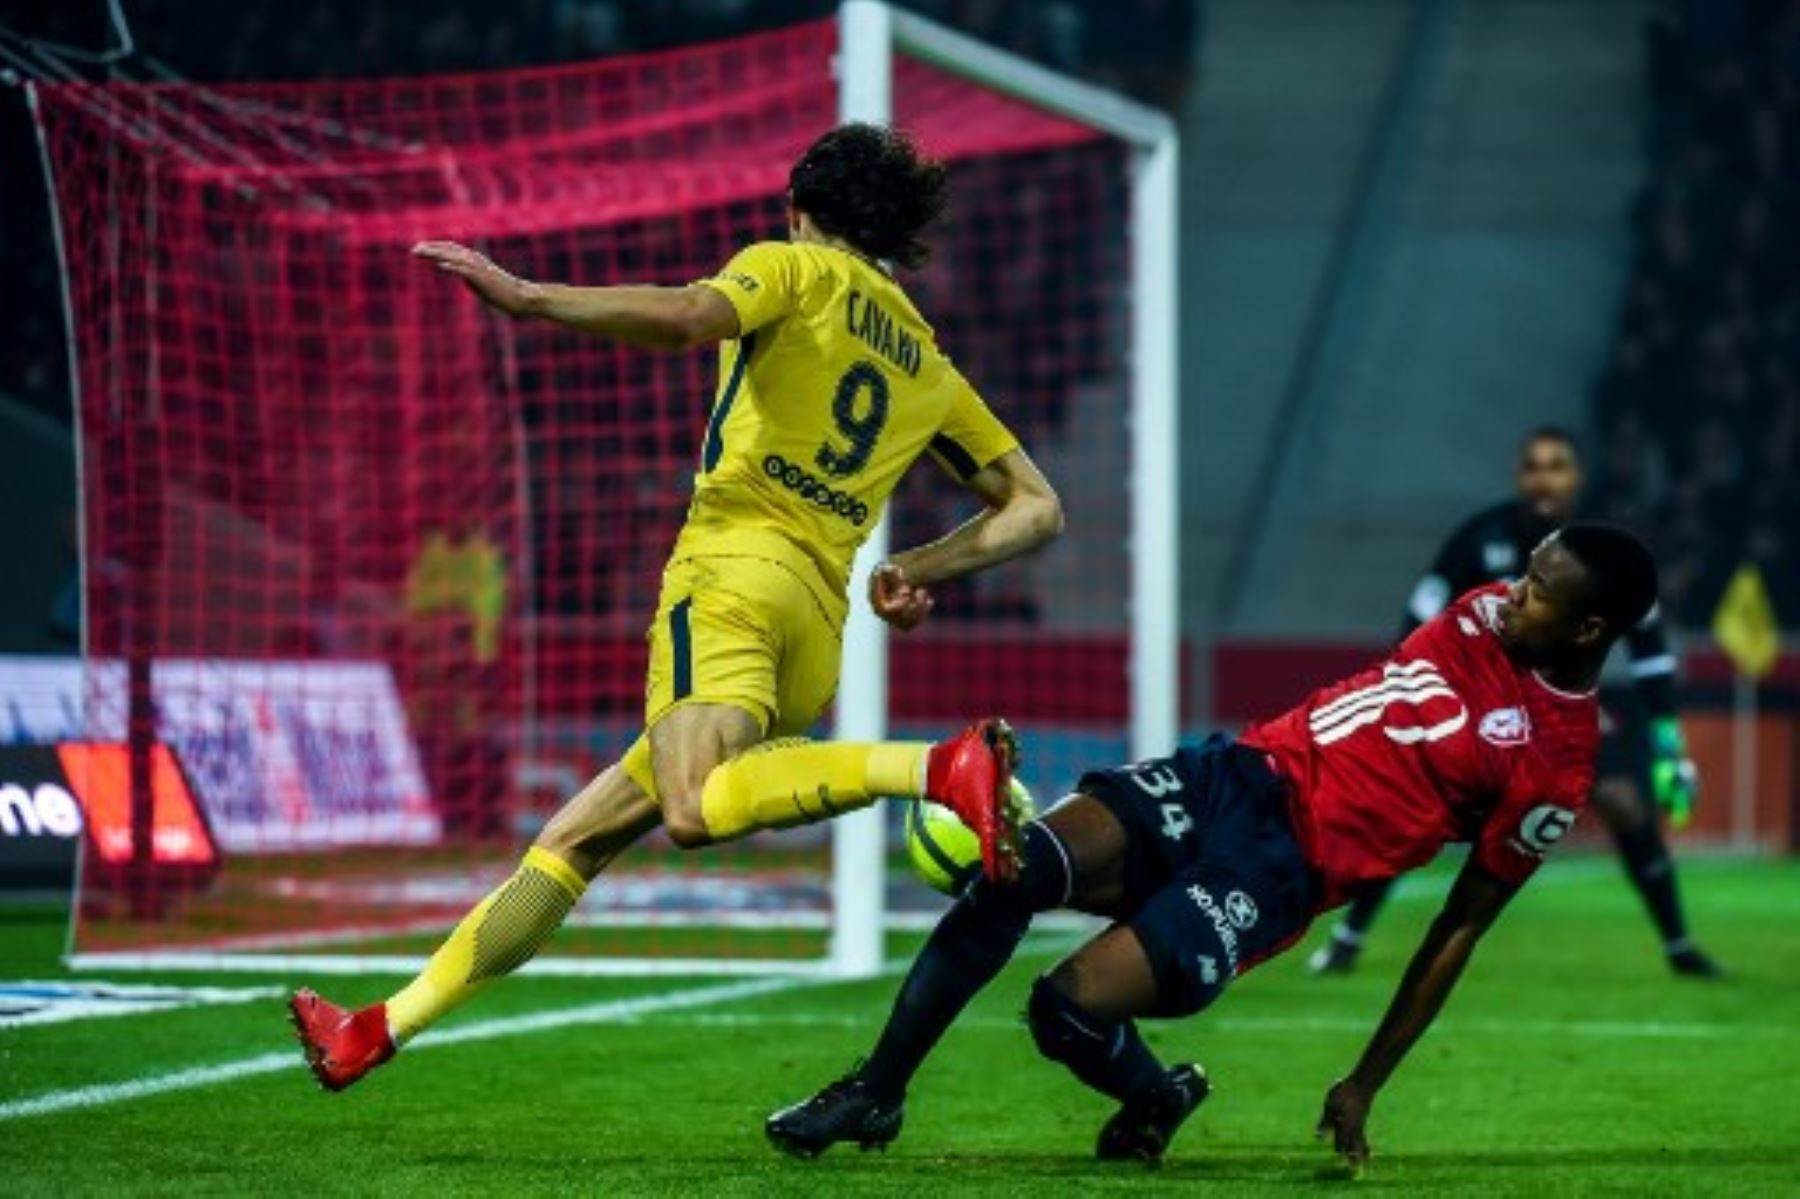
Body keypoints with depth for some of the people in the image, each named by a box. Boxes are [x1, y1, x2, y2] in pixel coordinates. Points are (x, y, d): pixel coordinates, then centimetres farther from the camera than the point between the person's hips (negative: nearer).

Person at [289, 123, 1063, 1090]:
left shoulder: (795, 269, 9)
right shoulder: (928, 367, 27)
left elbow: (689, 318, -12)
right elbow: (1035, 508, 25)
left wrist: (522, 296, -11)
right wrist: (923, 568, 24)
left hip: (736, 563, -8)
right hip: (821, 624, 8)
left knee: (697, 808, -34)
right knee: (574, 838, 8)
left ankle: (943, 766, -43)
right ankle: (379, 1033, 7)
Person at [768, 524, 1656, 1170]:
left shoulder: (1557, 769, -8)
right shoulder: (1485, 616, 7)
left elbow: (1460, 929, -3)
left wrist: (1366, 1084, 1)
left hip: (1282, 869, -6)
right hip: (1238, 774, 6)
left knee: (1069, 1007, -22)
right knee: (1015, 865, -19)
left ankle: (1157, 1098, 13)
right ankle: (876, 1092, -6)